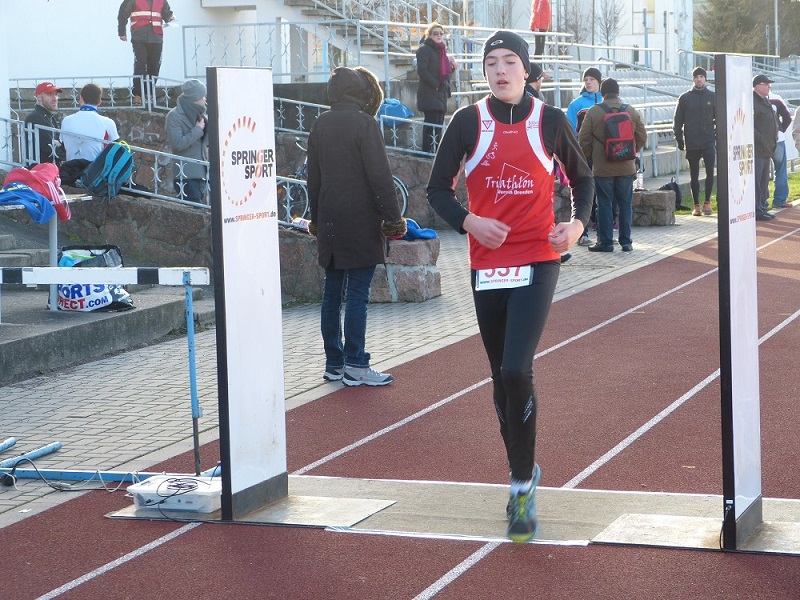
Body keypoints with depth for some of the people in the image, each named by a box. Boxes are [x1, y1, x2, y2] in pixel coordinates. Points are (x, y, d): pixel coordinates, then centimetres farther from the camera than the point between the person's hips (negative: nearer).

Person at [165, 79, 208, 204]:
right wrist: (198, 129, -12)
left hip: (201, 171, 8)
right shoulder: (174, 116, -8)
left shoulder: (197, 113, 14)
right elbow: (178, 143, -19)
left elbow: (206, 142, 20)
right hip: (186, 174, -8)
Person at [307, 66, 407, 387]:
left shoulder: (320, 125, 9)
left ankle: (334, 363, 16)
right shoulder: (364, 124, -11)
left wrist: (316, 217, 22)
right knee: (357, 293, -4)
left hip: (329, 222, 7)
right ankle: (355, 365, -2)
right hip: (361, 223, -7)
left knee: (332, 292, 11)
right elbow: (379, 176, -14)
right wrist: (393, 217, -8)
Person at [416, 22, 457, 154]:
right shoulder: (424, 49, -6)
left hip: (441, 93, 9)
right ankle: (428, 151, -12)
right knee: (431, 123, -13)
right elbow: (422, 70, -16)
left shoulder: (441, 50, 20)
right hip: (429, 93, -9)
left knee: (439, 124, 8)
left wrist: (452, 66, 3)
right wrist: (436, 85, -15)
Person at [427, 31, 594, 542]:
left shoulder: (550, 122, 1)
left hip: (538, 260, -2)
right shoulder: (468, 122, 2)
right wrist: (469, 221, -12)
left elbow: (582, 177, 14)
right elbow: (439, 188, 6)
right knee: (503, 377, 10)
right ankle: (523, 477, 29)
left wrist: (579, 223, -4)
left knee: (517, 371, -17)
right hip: (488, 264, 3)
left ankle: (523, 485, -5)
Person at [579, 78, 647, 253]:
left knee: (604, 204, 3)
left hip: (602, 168, -2)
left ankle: (605, 242, 3)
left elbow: (584, 139, -4)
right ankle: (626, 241, 10)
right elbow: (642, 137, 7)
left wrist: (590, 158, 12)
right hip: (626, 167, 2)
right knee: (625, 204, 9)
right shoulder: (632, 111, 2)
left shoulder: (594, 112, -6)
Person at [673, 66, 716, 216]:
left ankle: (707, 202, 6)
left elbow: (718, 119, 11)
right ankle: (697, 205, 12)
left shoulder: (712, 97, 7)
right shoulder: (684, 98, 5)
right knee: (694, 176, 5)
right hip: (691, 144, 0)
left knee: (710, 173, -8)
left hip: (709, 142, 0)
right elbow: (677, 121, 7)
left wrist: (718, 138, 2)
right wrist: (679, 139, -1)